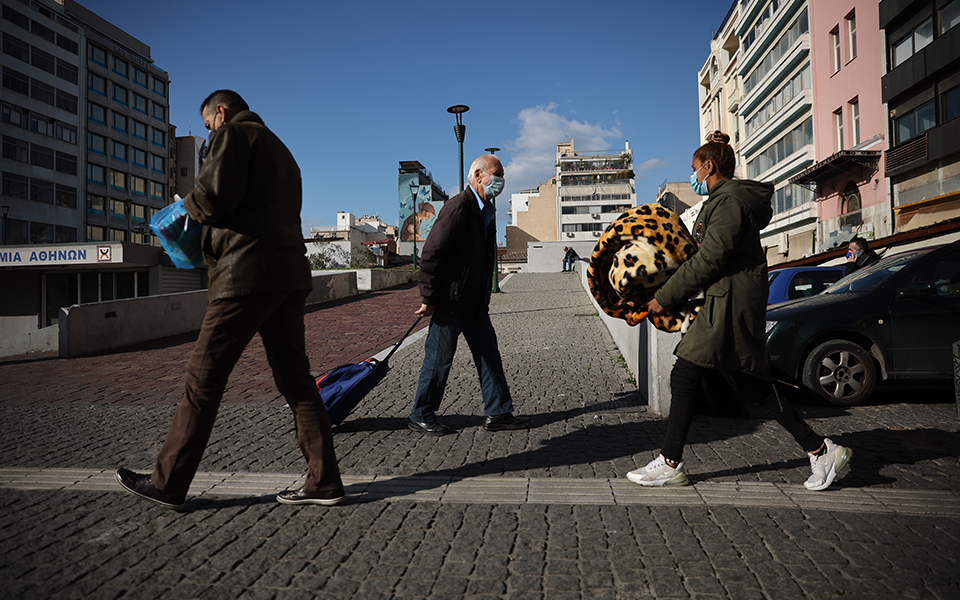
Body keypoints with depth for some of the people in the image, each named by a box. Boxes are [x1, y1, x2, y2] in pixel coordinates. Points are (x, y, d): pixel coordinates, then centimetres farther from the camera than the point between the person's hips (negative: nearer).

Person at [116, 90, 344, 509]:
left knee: (203, 379, 0)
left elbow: (216, 196, -14)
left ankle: (168, 484, 10)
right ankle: (324, 482, 8)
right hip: (289, 274, 9)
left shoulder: (234, 133, 2)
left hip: (247, 274, -8)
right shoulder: (278, 148, 30)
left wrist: (189, 205, 7)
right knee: (295, 379, 7)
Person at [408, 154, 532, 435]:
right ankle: (421, 416, 15)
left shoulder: (486, 211, 14)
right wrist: (429, 299, -18)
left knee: (489, 355, 9)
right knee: (439, 359, 1)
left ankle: (498, 412, 18)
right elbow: (431, 253, -19)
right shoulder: (458, 206, -16)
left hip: (475, 303, 9)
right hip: (451, 302, -9)